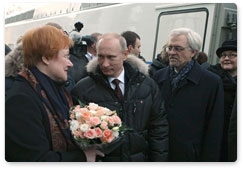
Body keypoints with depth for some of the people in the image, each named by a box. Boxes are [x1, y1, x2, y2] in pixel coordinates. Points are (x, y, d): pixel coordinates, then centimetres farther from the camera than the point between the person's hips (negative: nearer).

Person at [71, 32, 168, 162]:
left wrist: (159, 159, -2)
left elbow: (159, 127, 2)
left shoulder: (148, 85, -2)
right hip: (100, 159, -2)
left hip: (141, 158, 2)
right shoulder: (82, 89, -8)